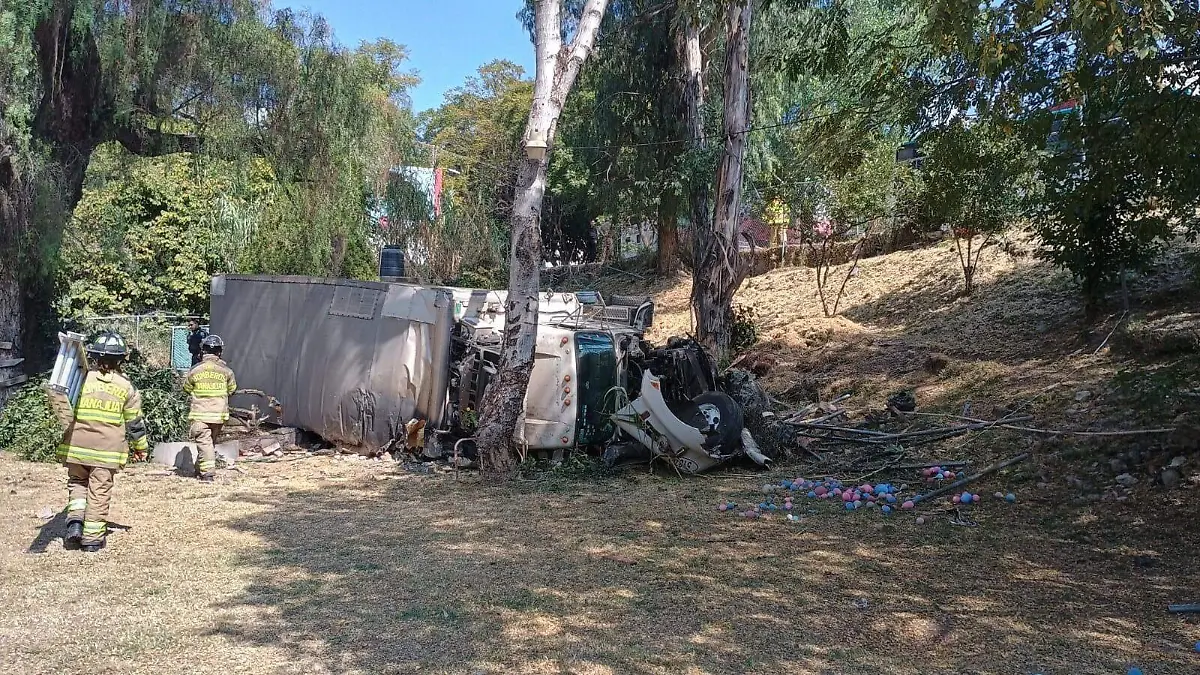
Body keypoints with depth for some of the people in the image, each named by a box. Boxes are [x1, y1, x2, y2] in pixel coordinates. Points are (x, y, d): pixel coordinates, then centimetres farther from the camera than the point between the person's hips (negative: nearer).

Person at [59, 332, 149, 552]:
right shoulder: (126, 386, -2)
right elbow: (134, 422, 5)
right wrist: (140, 446, 16)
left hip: (77, 446, 1)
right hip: (107, 450, -1)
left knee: (77, 483, 20)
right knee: (99, 492, 4)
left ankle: (75, 521, 2)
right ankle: (93, 537, 7)